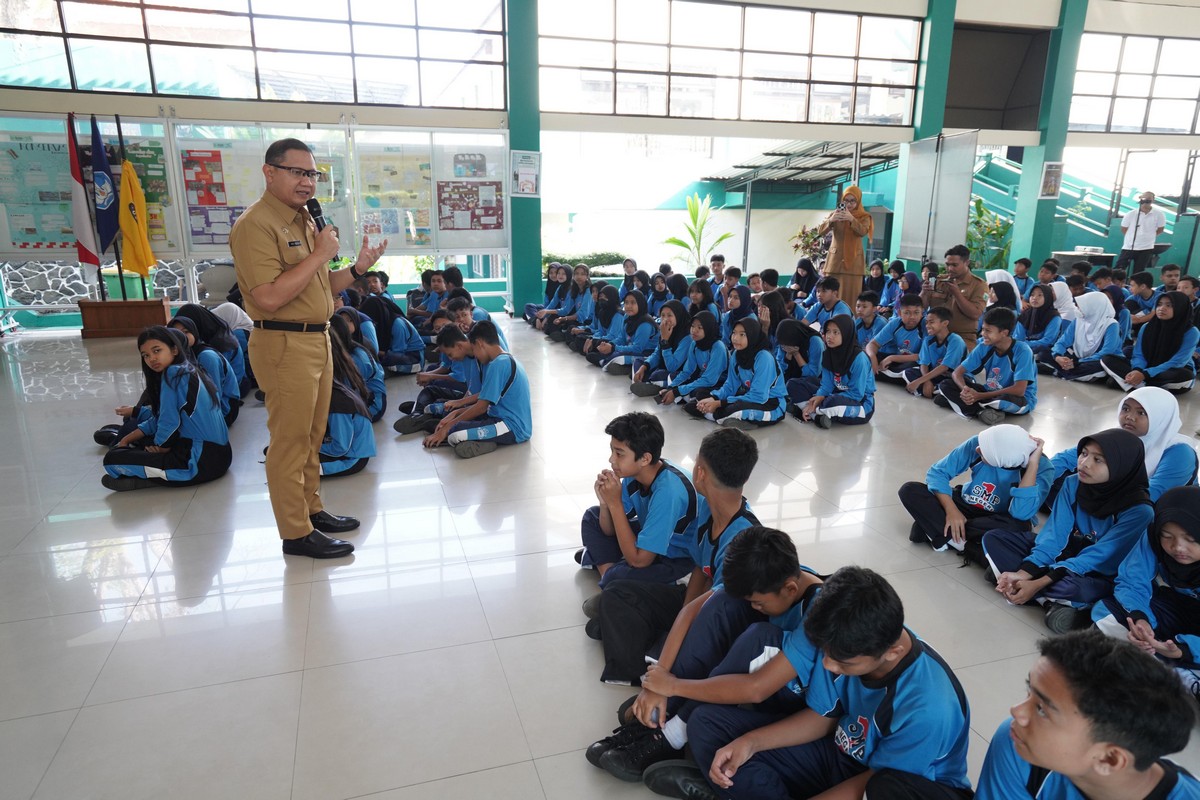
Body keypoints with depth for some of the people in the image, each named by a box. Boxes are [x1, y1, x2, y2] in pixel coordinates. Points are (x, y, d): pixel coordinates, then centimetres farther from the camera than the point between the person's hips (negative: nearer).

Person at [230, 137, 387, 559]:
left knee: (312, 437, 18)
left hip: (317, 340, 9)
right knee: (290, 441, 0)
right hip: (284, 345, -9)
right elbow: (269, 297, -24)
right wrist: (319, 255, -19)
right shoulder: (256, 225, -15)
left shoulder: (303, 221, 15)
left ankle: (312, 510, 32)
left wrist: (358, 268, 7)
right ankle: (296, 532, 12)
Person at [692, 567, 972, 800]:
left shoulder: (927, 707, -33)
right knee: (706, 722, -8)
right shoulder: (846, 646, -19)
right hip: (841, 756, 5)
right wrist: (750, 742, -17)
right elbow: (821, 717, -3)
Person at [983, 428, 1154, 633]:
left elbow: (1097, 559, -25)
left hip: (1098, 578, -6)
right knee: (993, 538, -10)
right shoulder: (1073, 484, -8)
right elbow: (1054, 535, -11)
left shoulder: (1138, 510, -22)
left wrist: (1037, 584, -30)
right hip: (1063, 555, 6)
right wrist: (1023, 573, -27)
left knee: (1076, 587, -41)